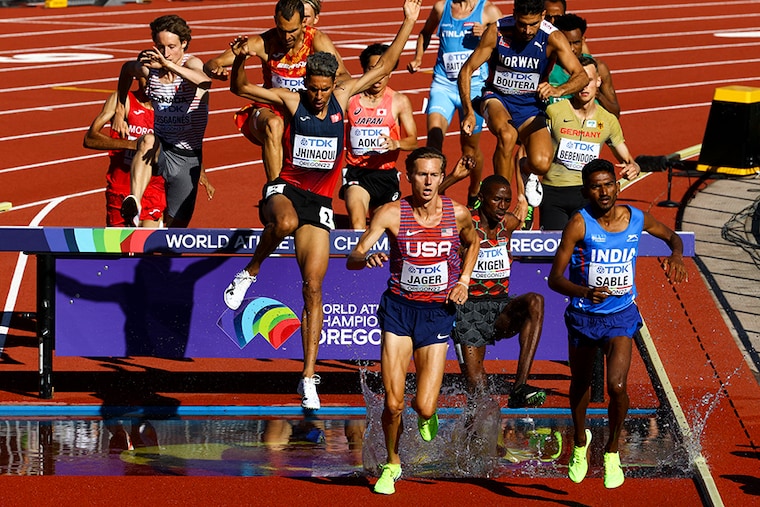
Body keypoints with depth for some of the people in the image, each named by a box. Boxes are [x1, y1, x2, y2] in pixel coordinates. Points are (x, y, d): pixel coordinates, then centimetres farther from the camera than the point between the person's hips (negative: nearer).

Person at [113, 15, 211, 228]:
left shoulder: (191, 64, -14)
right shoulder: (149, 67, -2)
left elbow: (205, 82, -40)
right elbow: (127, 69, 24)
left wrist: (168, 65, -52)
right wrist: (119, 110, 19)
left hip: (187, 156, -2)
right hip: (161, 149, 2)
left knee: (176, 226, 1)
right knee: (147, 141, -37)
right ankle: (134, 203, -53)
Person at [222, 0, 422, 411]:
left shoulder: (342, 98, 6)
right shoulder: (291, 100, -2)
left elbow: (382, 68, 13)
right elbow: (240, 89, -5)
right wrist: (240, 60, -24)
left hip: (320, 202, 3)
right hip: (285, 188, -3)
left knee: (313, 288, -4)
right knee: (285, 222, -42)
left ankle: (309, 376, -2)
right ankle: (250, 272, -13)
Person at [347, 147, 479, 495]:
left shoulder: (458, 214, -5)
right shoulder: (391, 213, -10)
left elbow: (472, 243, 19)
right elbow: (352, 258, -14)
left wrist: (463, 282, 6)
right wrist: (368, 258, -37)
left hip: (437, 312, 0)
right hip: (399, 309, 0)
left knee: (424, 407, -9)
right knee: (393, 404, -6)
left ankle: (427, 414, 30)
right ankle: (392, 464, 22)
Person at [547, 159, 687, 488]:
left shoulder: (637, 219, -8)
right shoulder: (579, 224, -18)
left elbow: (671, 236, 15)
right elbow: (555, 279, -20)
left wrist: (676, 255, -9)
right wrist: (585, 292, -40)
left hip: (620, 316, 0)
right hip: (583, 315, 0)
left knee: (616, 386, -18)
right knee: (580, 384, 18)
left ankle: (612, 450, 7)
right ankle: (580, 443, 47)